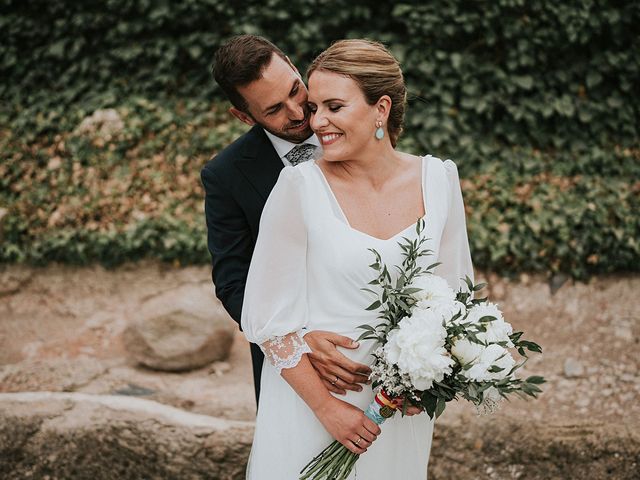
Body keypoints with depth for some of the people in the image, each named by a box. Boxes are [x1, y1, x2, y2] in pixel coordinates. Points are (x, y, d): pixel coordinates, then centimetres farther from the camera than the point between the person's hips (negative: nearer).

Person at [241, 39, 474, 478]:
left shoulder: (438, 179, -4)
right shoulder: (301, 187, -13)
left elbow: (456, 290, 5)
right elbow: (266, 316, -11)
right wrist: (326, 406, -14)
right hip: (309, 401, -3)